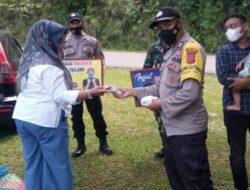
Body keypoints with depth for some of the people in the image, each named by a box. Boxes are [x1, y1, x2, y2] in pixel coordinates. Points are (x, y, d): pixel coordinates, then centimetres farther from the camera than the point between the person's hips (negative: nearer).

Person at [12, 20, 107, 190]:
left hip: (23, 118, 9)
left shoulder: (29, 61, 13)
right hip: (46, 120, -9)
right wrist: (91, 92, -20)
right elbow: (61, 96, -19)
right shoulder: (49, 66, -16)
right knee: (58, 167, 2)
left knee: (33, 166, 13)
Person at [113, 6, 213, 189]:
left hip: (188, 129, -10)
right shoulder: (171, 52, 15)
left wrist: (161, 104, -14)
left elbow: (190, 92, -25)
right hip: (172, 127, 10)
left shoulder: (190, 48, -15)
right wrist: (134, 92, 9)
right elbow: (162, 87, 17)